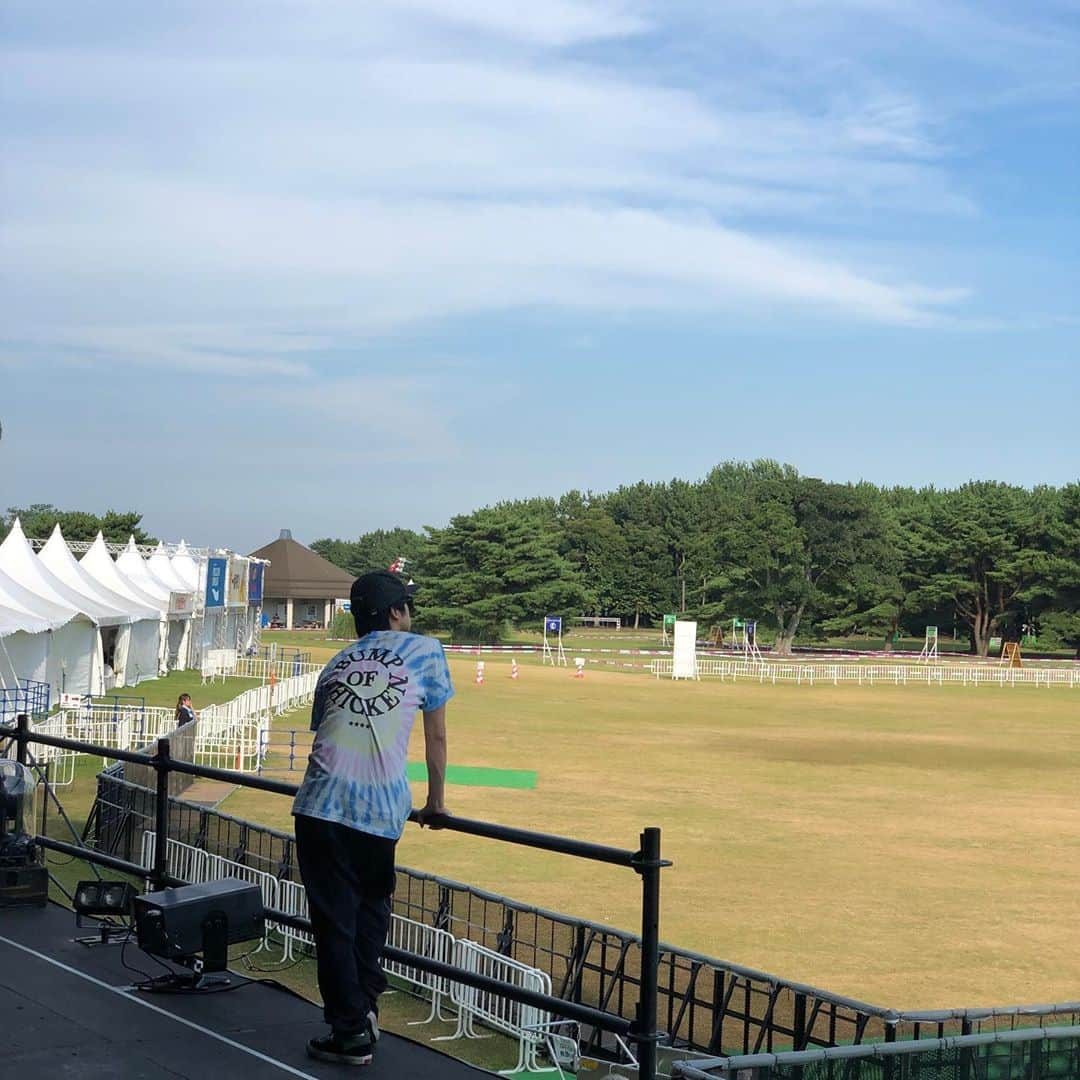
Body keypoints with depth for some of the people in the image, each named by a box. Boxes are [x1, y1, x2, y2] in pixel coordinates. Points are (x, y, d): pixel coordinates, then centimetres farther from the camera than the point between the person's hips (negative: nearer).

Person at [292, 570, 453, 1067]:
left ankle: (351, 1032, 11)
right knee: (371, 905, 22)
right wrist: (435, 803, 23)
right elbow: (436, 737, 13)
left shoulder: (336, 663, 20)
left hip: (322, 804, 2)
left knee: (334, 922, 7)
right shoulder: (425, 651, 11)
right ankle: (365, 1003, 18)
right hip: (382, 808, -2)